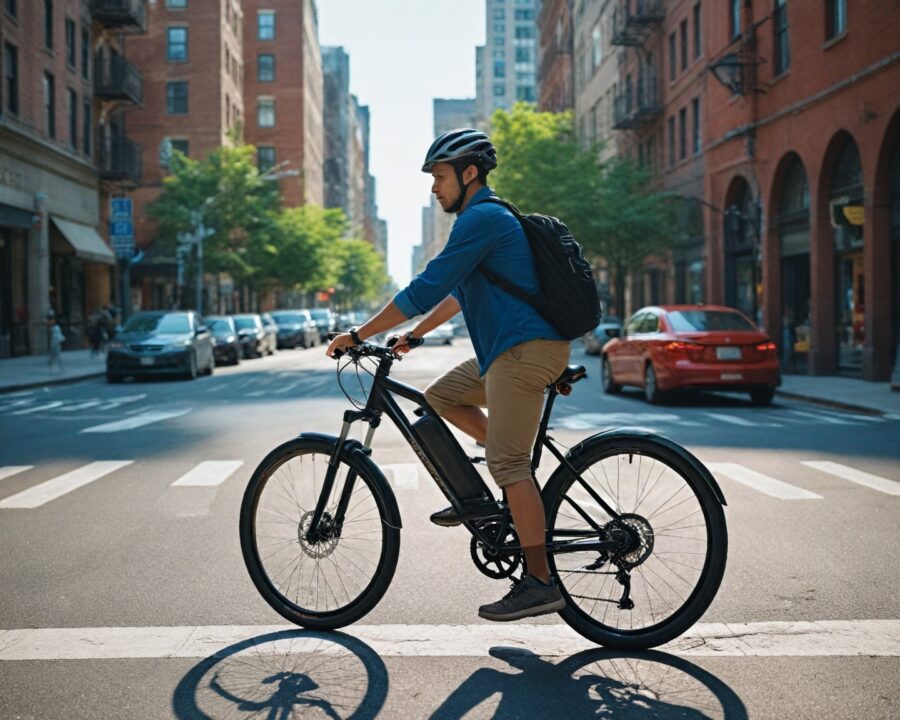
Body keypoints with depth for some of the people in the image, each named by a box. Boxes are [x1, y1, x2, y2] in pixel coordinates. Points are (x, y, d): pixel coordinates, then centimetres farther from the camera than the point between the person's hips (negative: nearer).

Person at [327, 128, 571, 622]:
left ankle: (539, 582, -6)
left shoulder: (482, 218, -12)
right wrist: (413, 336, 26)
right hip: (511, 348, 10)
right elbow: (459, 292, 30)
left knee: (507, 461, -10)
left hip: (526, 349, -10)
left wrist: (358, 335, -12)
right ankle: (517, 483, 13)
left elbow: (426, 288, -17)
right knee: (440, 397, 15)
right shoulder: (488, 217, 21)